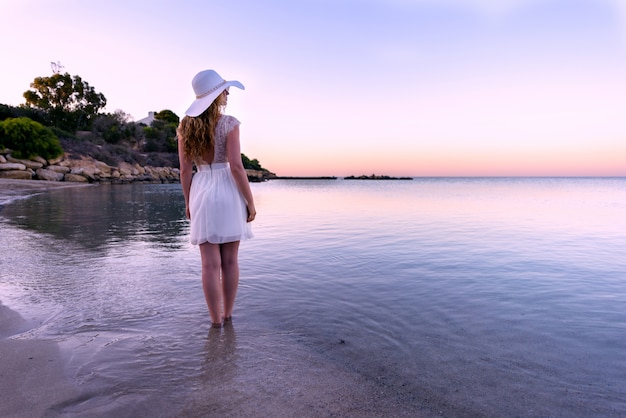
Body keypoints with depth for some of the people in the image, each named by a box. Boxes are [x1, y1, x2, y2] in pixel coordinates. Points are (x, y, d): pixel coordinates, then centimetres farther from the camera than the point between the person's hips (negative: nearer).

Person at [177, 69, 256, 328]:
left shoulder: (186, 127, 4)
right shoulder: (229, 124, -8)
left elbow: (185, 170, 3)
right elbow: (236, 166, -14)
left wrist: (188, 203, 13)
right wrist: (250, 201, -7)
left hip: (202, 194, 2)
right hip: (228, 192, -2)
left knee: (210, 263, 4)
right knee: (230, 260, 10)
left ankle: (216, 319, 12)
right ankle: (227, 313, 21)